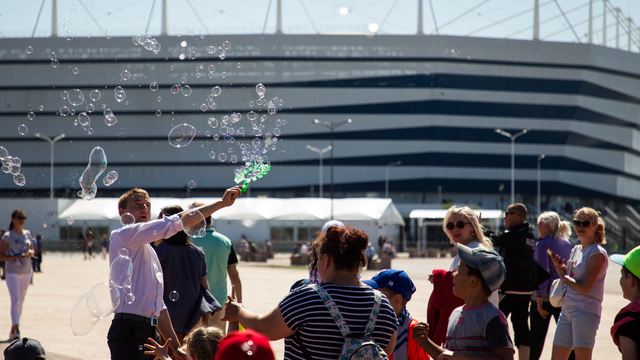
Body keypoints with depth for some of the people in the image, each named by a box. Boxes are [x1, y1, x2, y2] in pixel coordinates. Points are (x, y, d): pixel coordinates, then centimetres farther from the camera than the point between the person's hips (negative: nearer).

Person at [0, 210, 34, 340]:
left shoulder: (27, 234, 8)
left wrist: (30, 253, -6)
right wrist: (17, 257, -21)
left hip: (26, 272, 5)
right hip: (13, 273, -5)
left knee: (20, 302, 10)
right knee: (15, 300, -16)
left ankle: (13, 330, 20)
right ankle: (16, 328, -21)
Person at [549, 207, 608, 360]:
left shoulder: (597, 253, -10)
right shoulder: (575, 250, 16)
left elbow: (584, 288, -17)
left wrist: (564, 276, -3)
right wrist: (559, 267, 2)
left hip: (586, 311, -9)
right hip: (567, 310, 9)